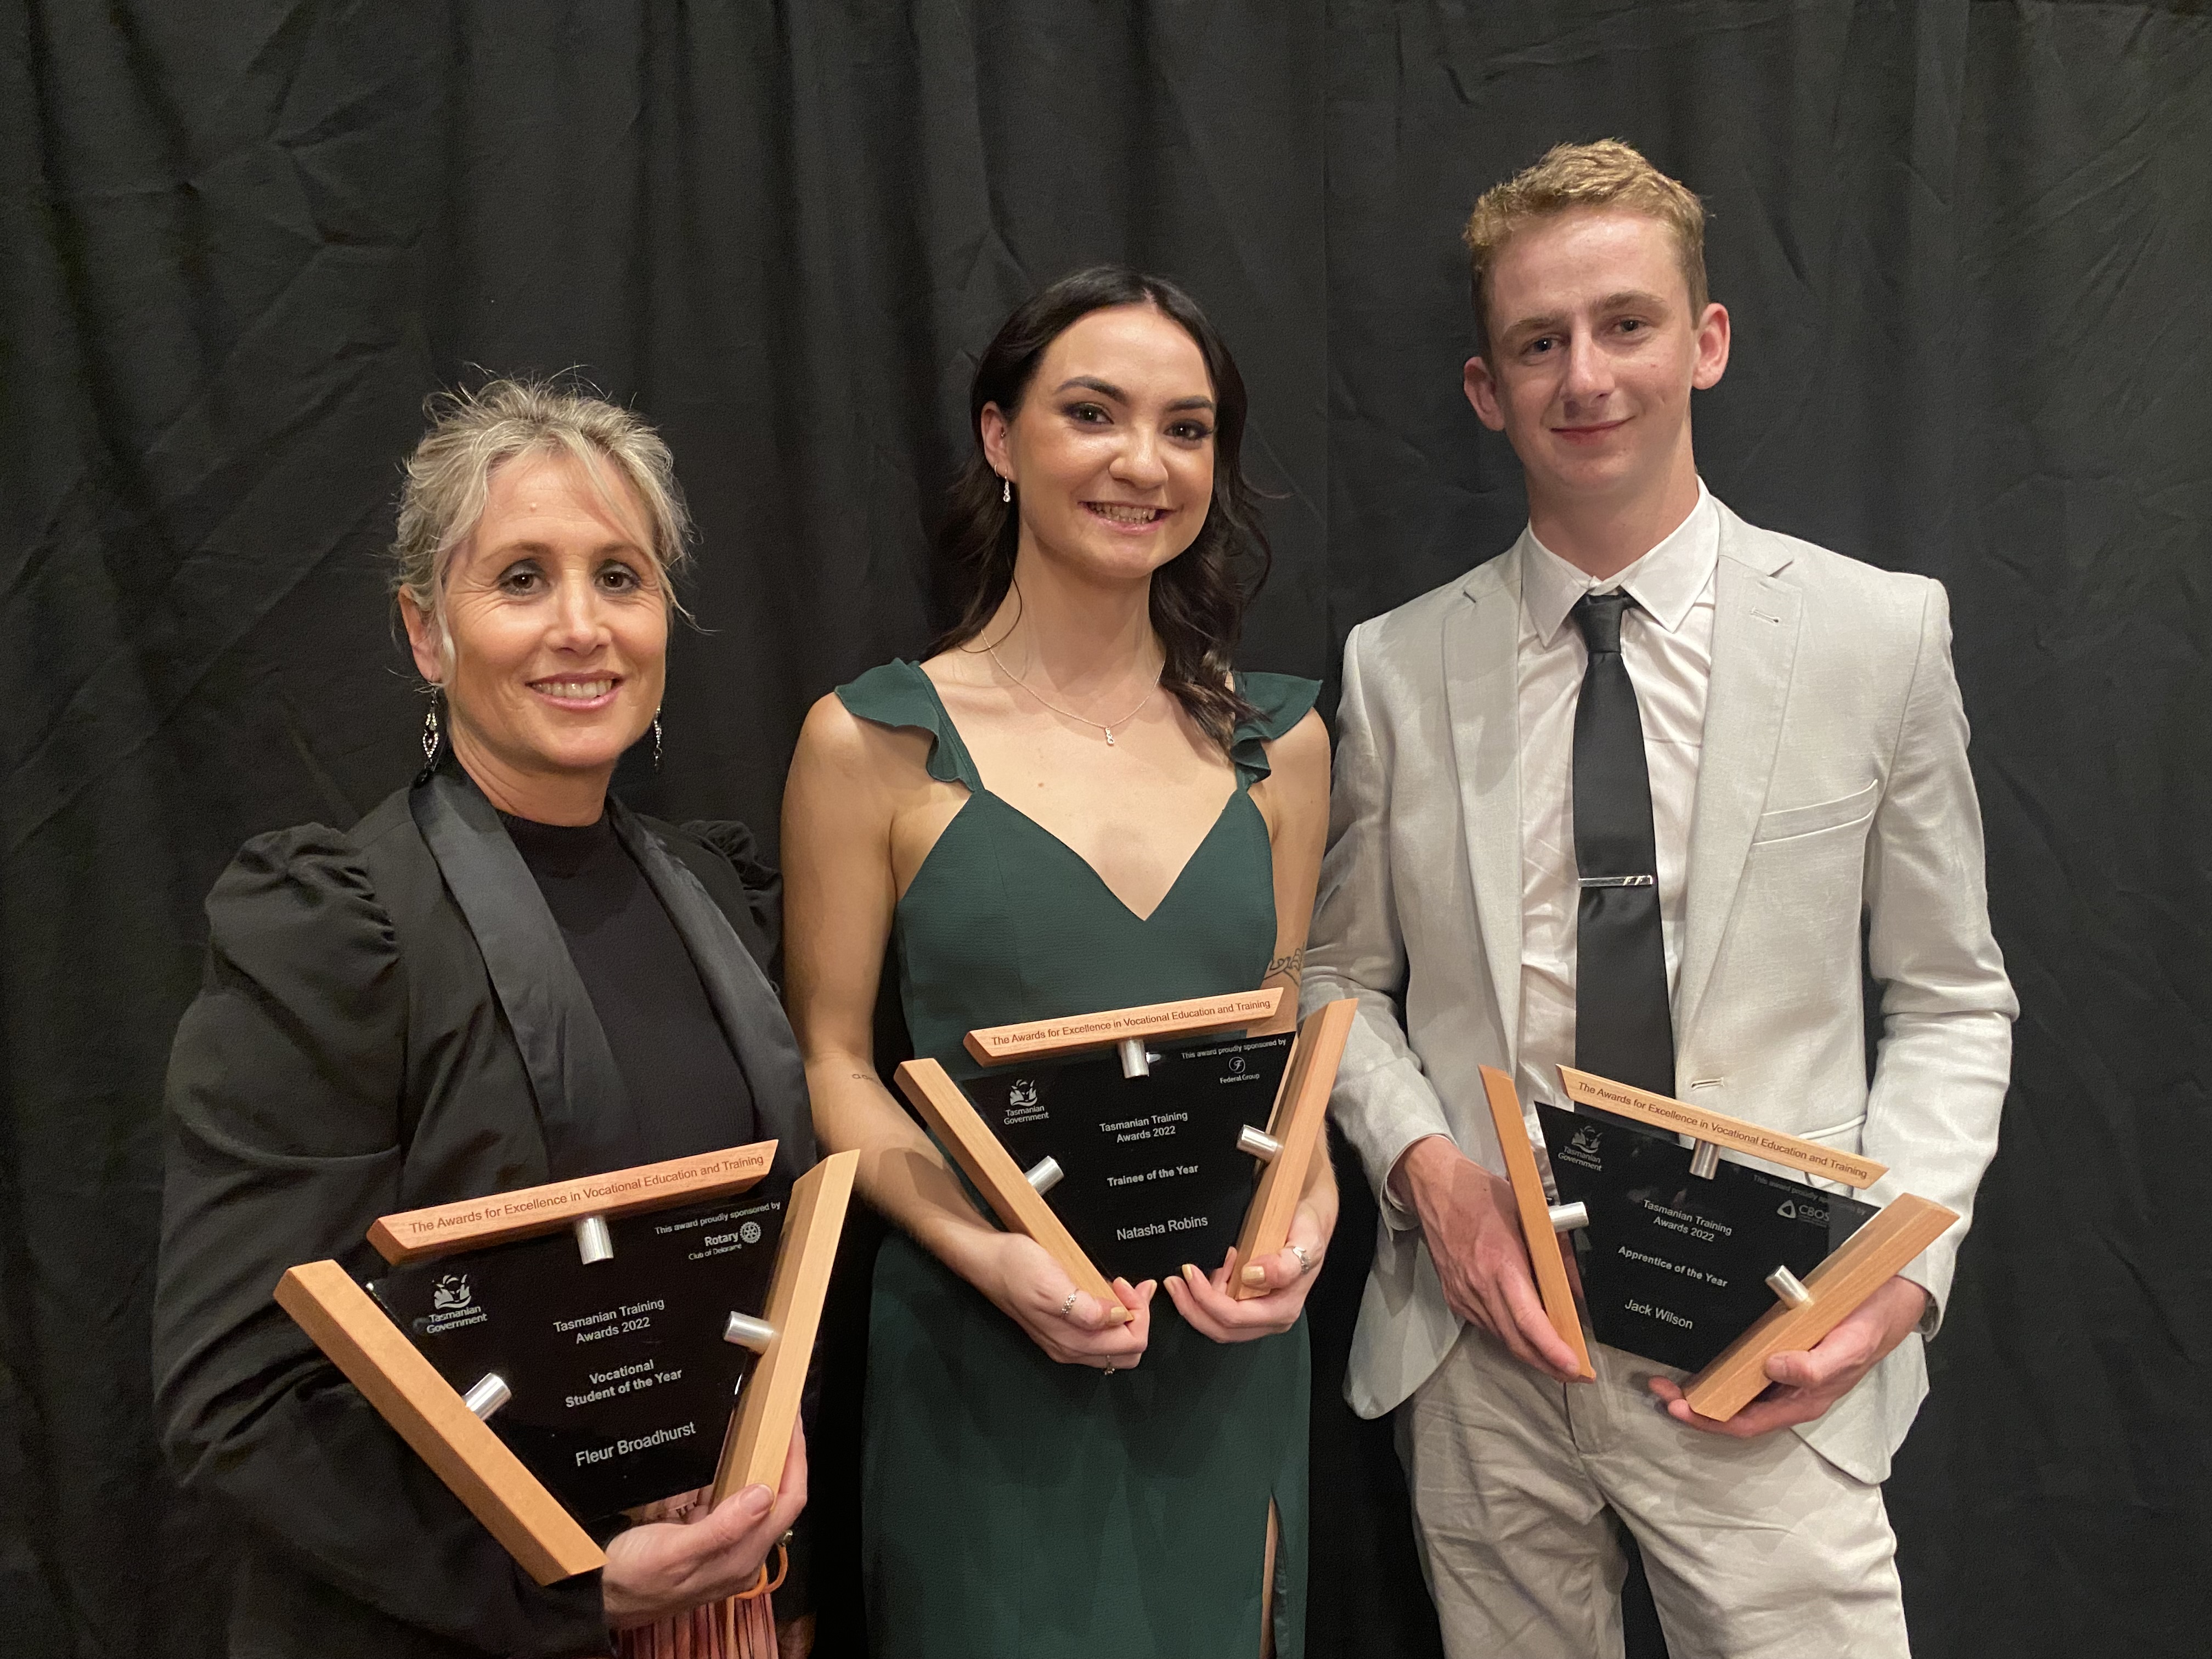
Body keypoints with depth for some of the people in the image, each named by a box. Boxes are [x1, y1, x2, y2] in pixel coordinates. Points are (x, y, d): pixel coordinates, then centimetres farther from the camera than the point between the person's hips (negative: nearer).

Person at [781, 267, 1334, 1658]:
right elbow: (834, 1062, -4)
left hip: (1228, 1360, 4)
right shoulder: (874, 742, -6)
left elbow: (1287, 1040, 9)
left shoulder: (1278, 740, 4)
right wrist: (987, 1253, -17)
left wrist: (1306, 1223, -9)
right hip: (981, 1356, -3)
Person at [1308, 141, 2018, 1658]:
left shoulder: (1883, 633, -3)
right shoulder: (1395, 667, -1)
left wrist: (1901, 1271, -11)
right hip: (1481, 1337, 2)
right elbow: (1341, 976, 7)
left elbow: (1952, 1003, 2)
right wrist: (1425, 1164, -10)